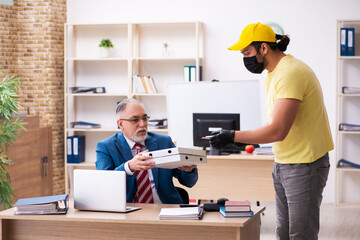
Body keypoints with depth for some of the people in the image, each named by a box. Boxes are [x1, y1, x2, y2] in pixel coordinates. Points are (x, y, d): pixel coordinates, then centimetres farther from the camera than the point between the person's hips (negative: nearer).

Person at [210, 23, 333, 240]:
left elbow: (277, 131, -26)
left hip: (305, 165, -10)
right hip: (283, 163, 10)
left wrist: (232, 137, -22)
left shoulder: (291, 73, -21)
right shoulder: (273, 74, 12)